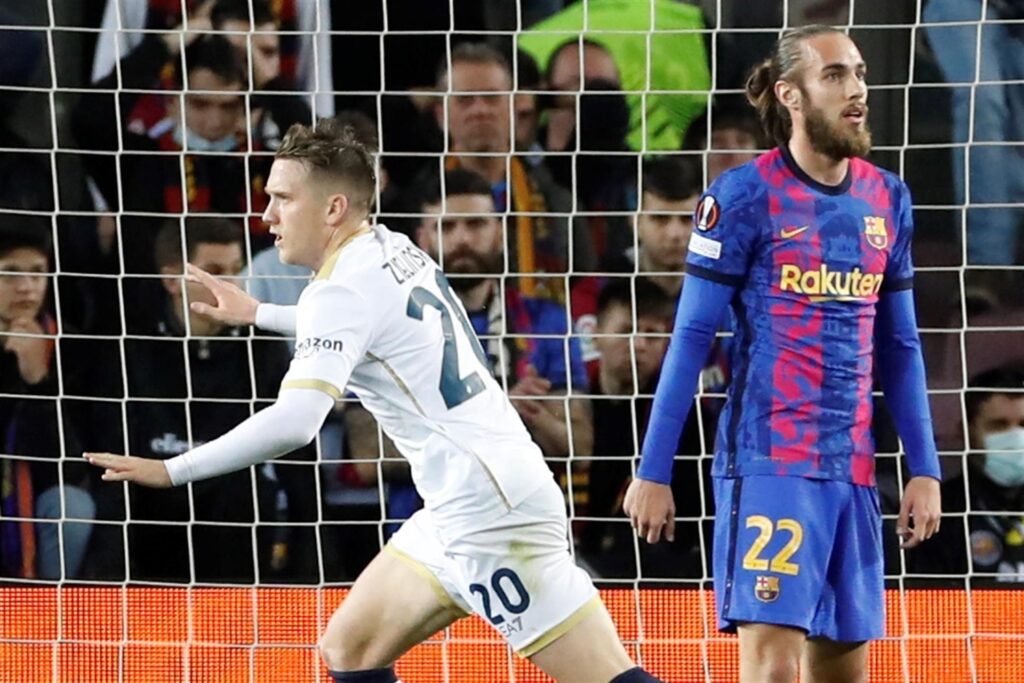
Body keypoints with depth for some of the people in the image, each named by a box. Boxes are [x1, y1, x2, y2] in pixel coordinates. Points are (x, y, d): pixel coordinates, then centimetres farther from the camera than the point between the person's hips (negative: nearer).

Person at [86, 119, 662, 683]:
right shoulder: (394, 250, 12)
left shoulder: (345, 289, -14)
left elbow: (294, 423, -26)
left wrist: (171, 471, -19)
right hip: (459, 512, 9)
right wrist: (256, 314, 44)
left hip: (489, 513, -9)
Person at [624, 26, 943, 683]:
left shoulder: (887, 200, 11)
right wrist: (653, 472, -5)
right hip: (768, 461, -6)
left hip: (853, 469, 6)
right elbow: (691, 338, -4)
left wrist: (925, 469, 12)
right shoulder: (744, 196, -5)